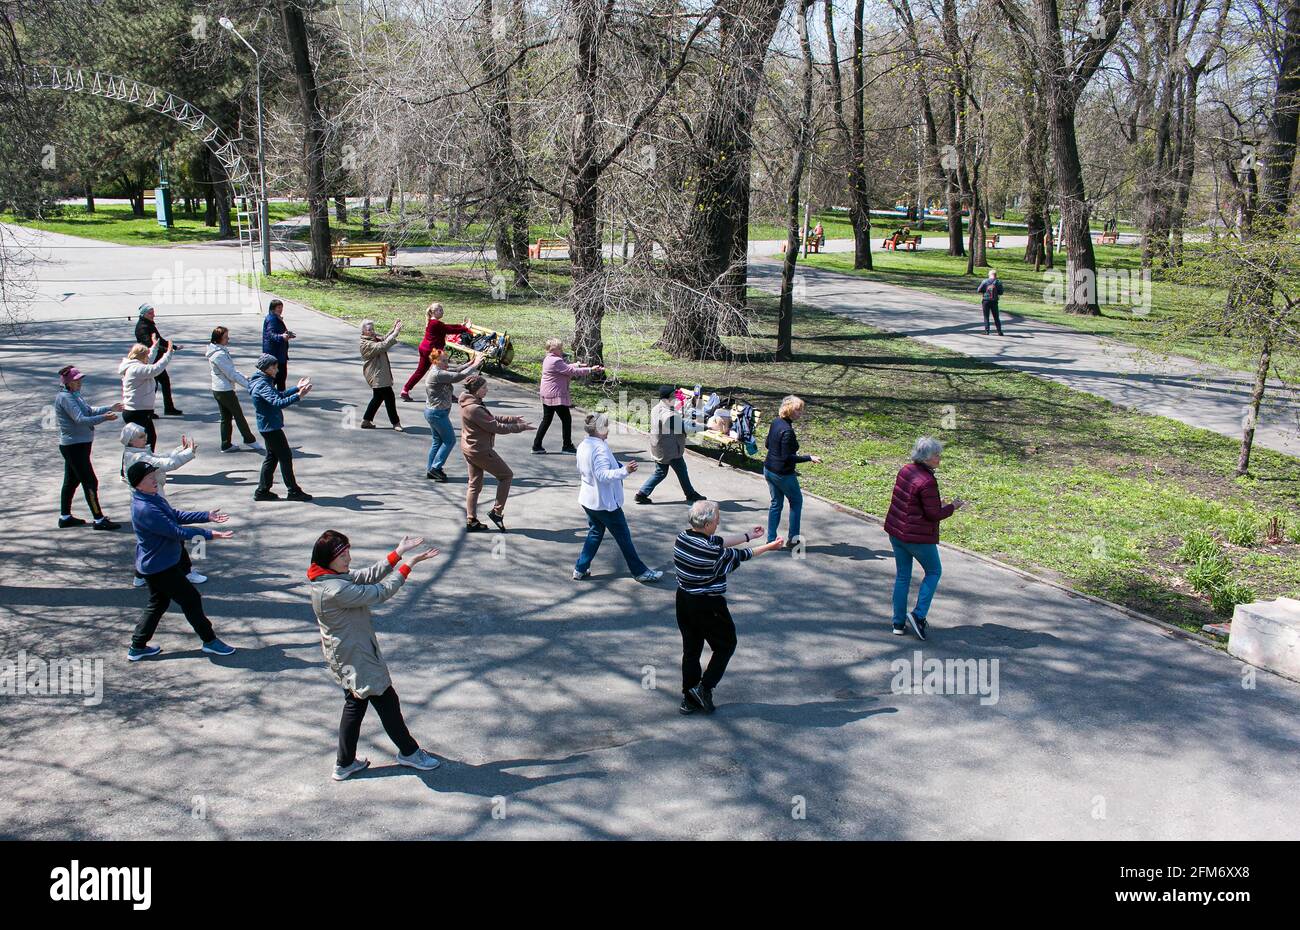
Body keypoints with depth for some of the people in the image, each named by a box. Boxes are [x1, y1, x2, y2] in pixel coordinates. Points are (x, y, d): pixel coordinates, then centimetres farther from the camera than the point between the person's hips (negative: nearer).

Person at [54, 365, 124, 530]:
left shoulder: (75, 394, 12)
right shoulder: (65, 397, -18)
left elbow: (90, 411, 16)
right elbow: (80, 419, -27)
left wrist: (110, 409, 8)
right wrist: (105, 417, -32)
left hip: (79, 444, 10)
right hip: (74, 446, -10)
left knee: (71, 481, 16)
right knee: (90, 482, -8)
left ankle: (65, 517, 26)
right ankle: (99, 519, -6)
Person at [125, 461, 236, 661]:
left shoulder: (153, 498, 4)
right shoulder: (145, 509, -28)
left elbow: (177, 515, 13)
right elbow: (175, 531, -29)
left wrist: (206, 516, 5)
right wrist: (209, 534, -26)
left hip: (163, 564, 10)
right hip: (159, 567, -10)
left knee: (158, 604, 19)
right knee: (191, 600, 1)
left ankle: (137, 647, 28)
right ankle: (210, 641, 14)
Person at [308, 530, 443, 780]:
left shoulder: (331, 576, -1)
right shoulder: (335, 590, -31)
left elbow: (367, 576, 2)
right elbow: (379, 592, -27)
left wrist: (397, 554, -6)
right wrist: (406, 566, -19)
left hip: (346, 655, 10)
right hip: (356, 657, -10)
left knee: (355, 705, 21)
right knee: (387, 703, 9)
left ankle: (344, 764, 30)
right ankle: (409, 752, 28)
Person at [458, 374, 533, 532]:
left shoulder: (471, 403, 6)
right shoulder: (474, 409, -26)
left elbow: (492, 418, 14)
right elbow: (496, 427, -22)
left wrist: (513, 419, 11)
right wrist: (520, 427, -14)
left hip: (469, 449, 10)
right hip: (480, 450, -10)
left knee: (474, 484, 15)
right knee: (506, 475, 5)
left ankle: (471, 521, 19)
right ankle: (497, 512, 9)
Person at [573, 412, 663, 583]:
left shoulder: (583, 446, 4)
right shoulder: (600, 448, -24)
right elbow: (603, 475, -34)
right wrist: (625, 470, -45)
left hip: (588, 499, 9)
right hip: (605, 502, -9)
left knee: (595, 532, 21)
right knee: (623, 536, 2)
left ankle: (580, 569, 18)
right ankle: (640, 572, 11)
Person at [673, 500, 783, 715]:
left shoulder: (682, 537, -6)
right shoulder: (710, 551, -27)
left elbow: (718, 543, 6)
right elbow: (739, 555, -9)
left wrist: (748, 536, 14)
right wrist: (768, 547, 7)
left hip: (683, 599, 7)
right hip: (707, 606, -7)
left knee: (691, 648, 17)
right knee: (725, 644, 15)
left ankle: (689, 698, 24)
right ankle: (704, 687, 11)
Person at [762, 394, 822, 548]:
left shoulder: (775, 422, 1)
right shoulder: (787, 431, -26)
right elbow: (787, 457, -25)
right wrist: (809, 458, -21)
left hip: (768, 470, 8)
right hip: (783, 474, -8)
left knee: (776, 503, 17)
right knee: (796, 501, 11)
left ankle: (771, 539, 18)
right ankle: (793, 539, 15)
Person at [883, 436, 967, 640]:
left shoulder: (906, 470, 3)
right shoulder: (927, 481, -24)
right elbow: (934, 514, -20)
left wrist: (937, 504, 14)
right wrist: (952, 507, -3)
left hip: (895, 531, 8)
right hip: (917, 536, -8)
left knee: (902, 576, 16)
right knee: (934, 572, 14)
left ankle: (899, 623, 20)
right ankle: (918, 615, 4)